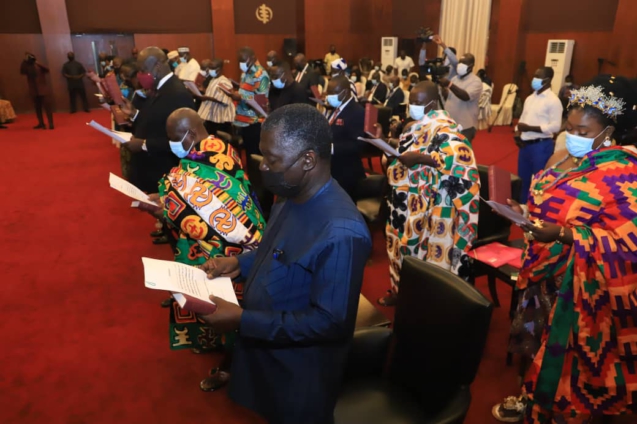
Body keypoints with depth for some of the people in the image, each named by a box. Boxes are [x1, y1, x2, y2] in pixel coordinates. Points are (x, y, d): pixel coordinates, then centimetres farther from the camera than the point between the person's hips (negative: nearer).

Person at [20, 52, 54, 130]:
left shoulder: (39, 66, 2)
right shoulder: (26, 67, 6)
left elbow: (47, 70, -16)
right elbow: (22, 72, -14)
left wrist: (38, 63, -23)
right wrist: (24, 61, -19)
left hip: (43, 90, -3)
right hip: (34, 91, 3)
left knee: (47, 106, -8)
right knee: (37, 108, 9)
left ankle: (51, 123, -7)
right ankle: (41, 123, 17)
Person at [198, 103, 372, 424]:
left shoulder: (341, 233, -34)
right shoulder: (292, 196, -5)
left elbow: (331, 322, -29)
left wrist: (243, 320, -28)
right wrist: (241, 263, -4)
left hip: (300, 373, -8)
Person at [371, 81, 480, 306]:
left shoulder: (444, 128, -14)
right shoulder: (413, 125, 13)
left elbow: (459, 158, -28)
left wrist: (421, 158, -30)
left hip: (427, 203, -8)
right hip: (405, 198, 9)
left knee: (423, 249, 0)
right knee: (403, 244, 16)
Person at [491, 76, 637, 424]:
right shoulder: (562, 158, 4)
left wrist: (562, 235, -32)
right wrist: (525, 214, 2)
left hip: (581, 288, -7)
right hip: (547, 275, 8)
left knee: (569, 360, 9)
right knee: (541, 343, 23)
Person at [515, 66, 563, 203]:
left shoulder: (553, 100, -11)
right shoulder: (530, 98, 13)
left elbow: (555, 127, -17)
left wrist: (529, 128, -19)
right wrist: (518, 133, -2)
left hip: (541, 146, -8)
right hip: (525, 144, 8)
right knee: (523, 178, 16)